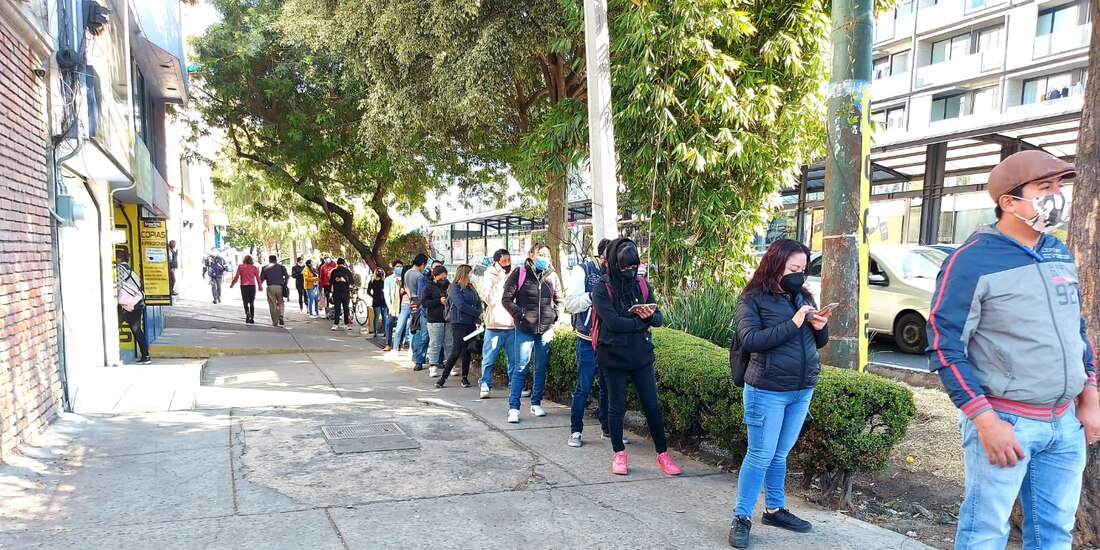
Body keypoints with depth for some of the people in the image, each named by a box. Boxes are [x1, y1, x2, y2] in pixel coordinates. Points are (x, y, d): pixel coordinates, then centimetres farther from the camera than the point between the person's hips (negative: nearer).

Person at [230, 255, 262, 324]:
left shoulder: (240, 266, 2)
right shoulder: (254, 267, 2)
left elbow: (236, 277, -1)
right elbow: (258, 277, -1)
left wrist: (232, 284, 12)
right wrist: (260, 286, 8)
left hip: (244, 286, -1)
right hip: (252, 286, 1)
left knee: (245, 302, 6)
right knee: (252, 303, 9)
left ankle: (247, 313, -21)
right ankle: (252, 318, 8)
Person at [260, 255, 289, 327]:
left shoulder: (265, 268, 13)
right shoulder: (281, 266, 10)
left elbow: (261, 279, 9)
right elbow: (287, 276, -4)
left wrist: (260, 286, 26)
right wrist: (285, 285, 3)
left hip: (270, 287, 0)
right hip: (280, 287, 0)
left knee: (272, 305, 5)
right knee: (280, 303, 11)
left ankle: (275, 322, 3)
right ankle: (280, 316, -13)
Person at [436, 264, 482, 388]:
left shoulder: (471, 288, 14)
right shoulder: (455, 287, -5)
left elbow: (478, 304, 7)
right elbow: (461, 305, -15)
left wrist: (477, 321, -8)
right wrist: (477, 314, -10)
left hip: (471, 324, 6)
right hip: (459, 323, -6)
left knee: (467, 351, 8)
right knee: (457, 351, -9)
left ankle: (465, 378, 17)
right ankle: (443, 377, 0)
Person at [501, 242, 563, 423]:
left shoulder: (552, 275, 6)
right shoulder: (520, 273, -4)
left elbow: (559, 300, 16)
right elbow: (506, 298, -2)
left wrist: (555, 316, 2)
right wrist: (518, 315, -10)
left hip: (546, 329, 4)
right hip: (524, 329, -3)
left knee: (541, 368, 11)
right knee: (520, 368, -4)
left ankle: (536, 403, 24)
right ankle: (513, 407, 0)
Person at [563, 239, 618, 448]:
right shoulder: (583, 271, -5)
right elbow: (570, 304, -11)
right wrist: (594, 295, -21)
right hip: (588, 339, -4)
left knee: (608, 387, 10)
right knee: (583, 386, -1)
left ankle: (607, 429, 23)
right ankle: (575, 431, 10)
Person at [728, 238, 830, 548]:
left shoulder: (802, 296, 9)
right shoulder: (752, 299, -9)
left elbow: (819, 343, 15)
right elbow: (750, 340, -22)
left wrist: (821, 327, -7)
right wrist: (792, 323, -23)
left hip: (802, 390, 6)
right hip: (768, 391, -6)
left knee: (780, 455, 17)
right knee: (760, 456, 0)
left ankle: (774, 510, 31)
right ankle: (741, 518, 11)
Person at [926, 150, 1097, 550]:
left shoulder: (1060, 253, 9)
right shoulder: (972, 260, -14)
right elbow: (944, 347, -16)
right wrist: (986, 421, -19)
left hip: (1064, 421, 7)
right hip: (1005, 419, -7)